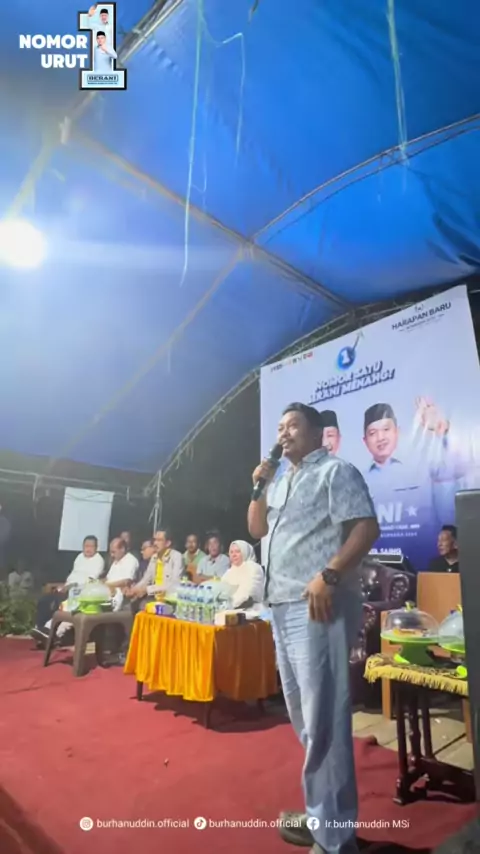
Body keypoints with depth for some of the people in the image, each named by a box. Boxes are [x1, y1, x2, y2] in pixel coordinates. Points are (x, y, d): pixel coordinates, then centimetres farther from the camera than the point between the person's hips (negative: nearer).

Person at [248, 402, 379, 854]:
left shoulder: (335, 471, -4)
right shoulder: (281, 482, 19)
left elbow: (366, 528, -14)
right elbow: (257, 529, 23)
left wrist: (328, 575, -24)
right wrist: (259, 487, 8)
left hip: (317, 605, -9)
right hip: (282, 606, 9)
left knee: (322, 716, -4)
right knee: (302, 713, 17)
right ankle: (320, 812, 32)